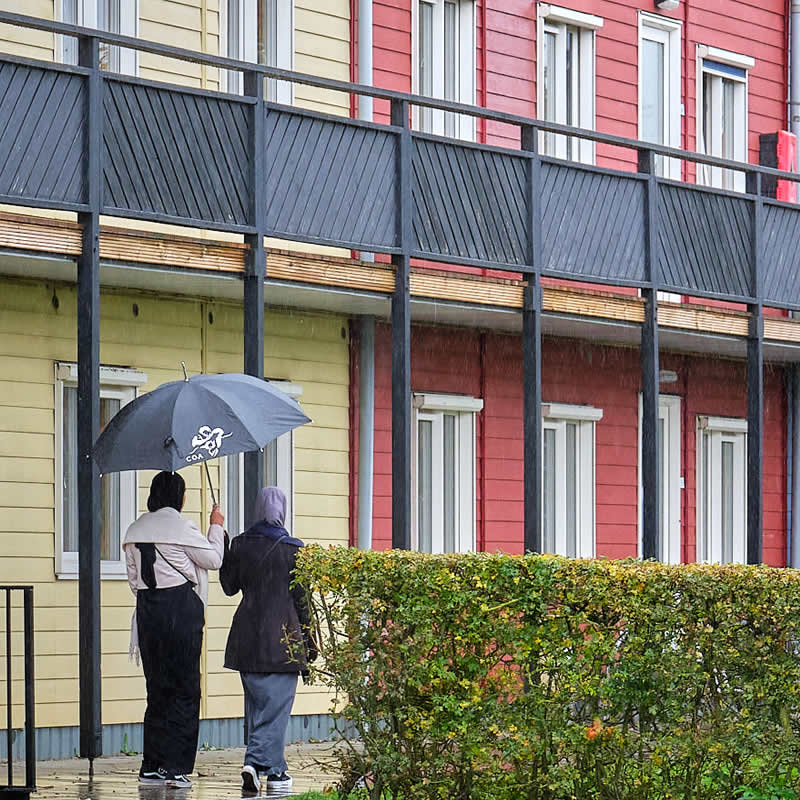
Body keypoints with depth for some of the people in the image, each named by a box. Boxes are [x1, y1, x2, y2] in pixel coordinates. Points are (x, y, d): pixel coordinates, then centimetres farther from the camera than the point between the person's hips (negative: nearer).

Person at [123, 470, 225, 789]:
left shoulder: (135, 531, 9)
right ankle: (175, 767, -6)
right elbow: (214, 559, 0)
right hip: (181, 608, -6)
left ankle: (151, 766, 13)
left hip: (147, 611, 6)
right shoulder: (180, 527, -10)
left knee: (157, 688, 13)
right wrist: (216, 526, 14)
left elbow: (134, 579, 13)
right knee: (185, 689, -1)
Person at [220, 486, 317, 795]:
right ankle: (257, 762, -14)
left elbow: (230, 586, 11)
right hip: (283, 638, -4)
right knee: (276, 706, -2)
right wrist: (310, 641, 4)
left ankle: (275, 769, 13)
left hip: (247, 638, 4)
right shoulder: (292, 549, -8)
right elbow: (302, 598, -4)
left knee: (257, 705, 13)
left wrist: (223, 552, 22)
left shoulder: (241, 545, 1)